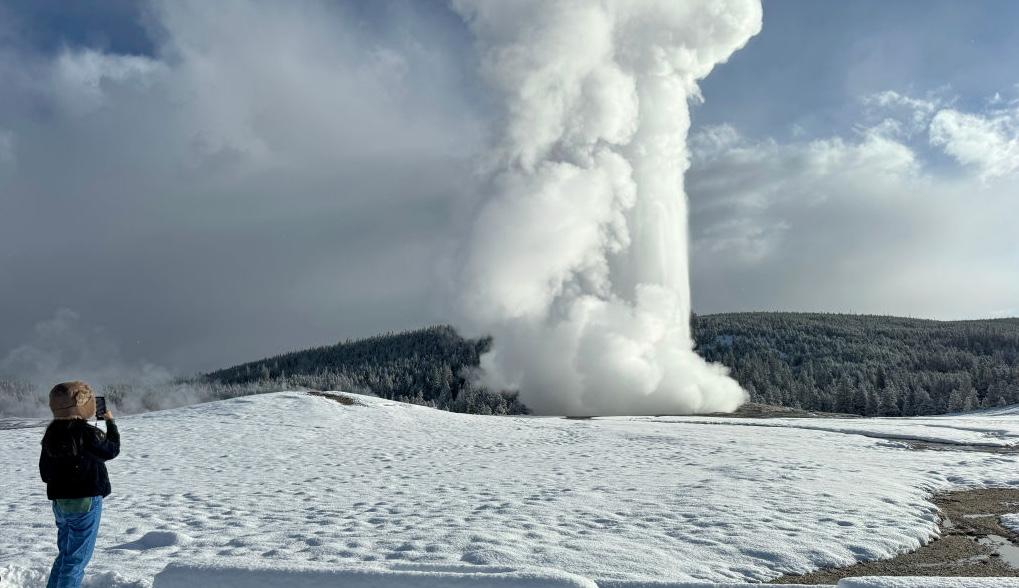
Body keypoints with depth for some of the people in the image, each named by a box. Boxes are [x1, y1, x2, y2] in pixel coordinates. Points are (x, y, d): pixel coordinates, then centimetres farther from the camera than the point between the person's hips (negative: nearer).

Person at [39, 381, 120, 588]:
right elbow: (112, 450, -1)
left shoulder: (51, 434, 2)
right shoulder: (88, 433, -20)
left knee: (65, 553, 22)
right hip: (85, 502, -7)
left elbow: (44, 472, 10)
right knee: (77, 557, 0)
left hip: (59, 502, 7)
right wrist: (110, 423, 11)